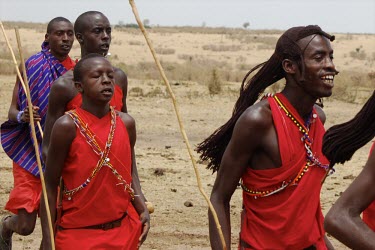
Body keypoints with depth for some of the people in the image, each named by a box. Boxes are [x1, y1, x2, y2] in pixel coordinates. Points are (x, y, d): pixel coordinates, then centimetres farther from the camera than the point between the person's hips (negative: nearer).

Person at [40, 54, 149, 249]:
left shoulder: (125, 123, 2)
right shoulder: (68, 126, -11)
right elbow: (50, 185, -7)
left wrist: (142, 208, -2)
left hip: (123, 231, 4)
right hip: (77, 233, -4)